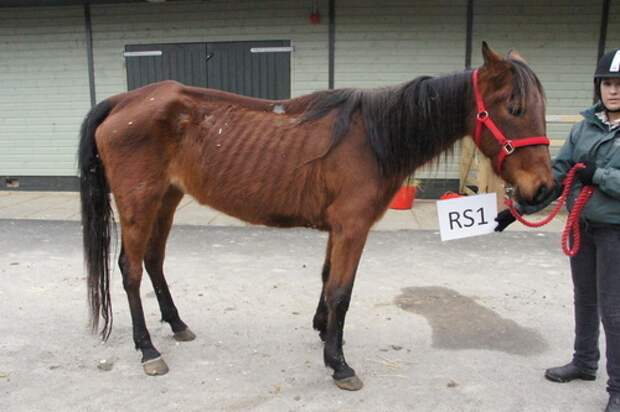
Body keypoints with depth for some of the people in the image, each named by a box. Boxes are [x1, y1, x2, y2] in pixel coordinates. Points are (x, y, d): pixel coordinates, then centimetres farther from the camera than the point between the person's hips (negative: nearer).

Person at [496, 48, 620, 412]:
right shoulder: (585, 127, 2)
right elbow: (557, 174, 1)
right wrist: (520, 208, -4)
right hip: (581, 226, 5)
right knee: (584, 299, 19)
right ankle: (585, 362, 39)